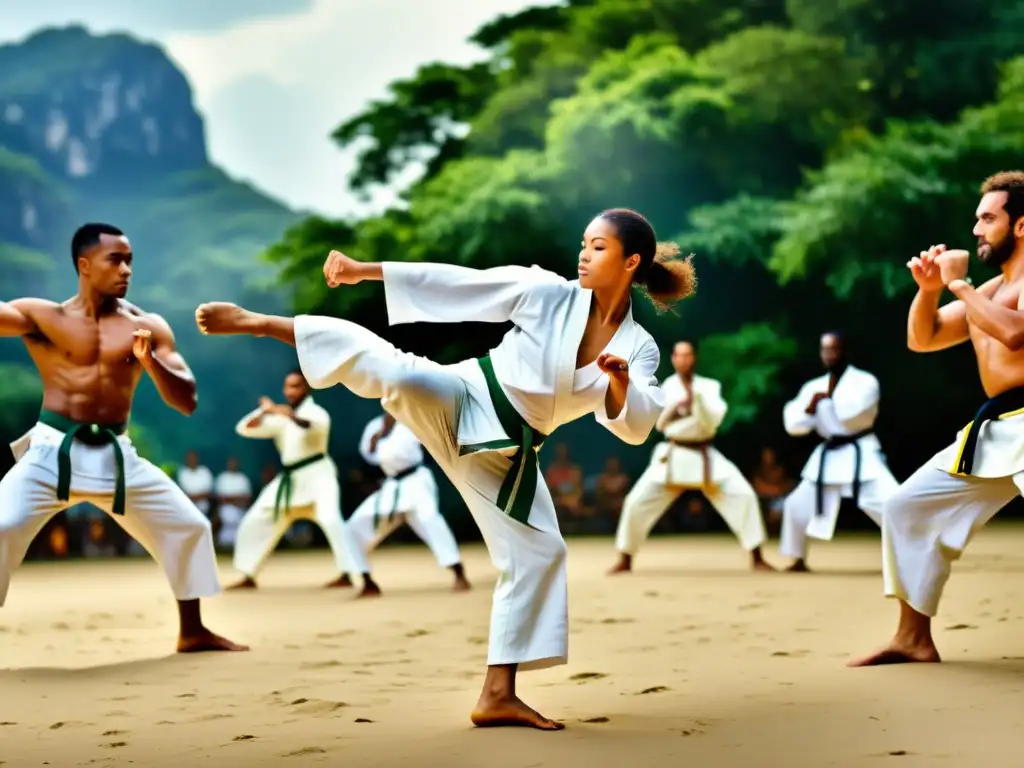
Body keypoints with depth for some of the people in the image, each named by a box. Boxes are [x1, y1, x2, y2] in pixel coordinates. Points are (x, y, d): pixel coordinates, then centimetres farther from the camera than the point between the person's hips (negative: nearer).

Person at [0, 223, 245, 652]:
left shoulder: (148, 327, 2)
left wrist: (150, 362, -19)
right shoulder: (42, 317, -2)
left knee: (189, 527, 6)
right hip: (52, 451, -3)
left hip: (115, 455, 3)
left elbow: (186, 402, -1)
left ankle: (192, 633, 26)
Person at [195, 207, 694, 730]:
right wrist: (364, 270, -7)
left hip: (506, 451, 4)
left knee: (537, 554, 1)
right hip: (463, 401, -4)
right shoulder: (548, 293, -7)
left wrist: (620, 381, -35)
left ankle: (498, 695, 11)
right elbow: (458, 283, -6)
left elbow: (636, 428, -13)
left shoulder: (639, 348, -2)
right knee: (391, 371, -32)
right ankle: (252, 321, -24)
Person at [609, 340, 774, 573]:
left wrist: (696, 396, -25)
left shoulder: (709, 386, 0)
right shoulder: (666, 387, 3)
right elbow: (658, 423, -4)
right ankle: (625, 561, 9)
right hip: (673, 456, 1)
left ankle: (757, 559, -5)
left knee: (743, 495, -16)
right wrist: (675, 407, -20)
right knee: (637, 502, -9)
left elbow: (712, 421, -13)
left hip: (705, 456, -1)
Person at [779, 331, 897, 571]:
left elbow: (855, 413, -23)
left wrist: (832, 394, -10)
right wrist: (809, 407, -17)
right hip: (828, 456, 5)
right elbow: (793, 424, 2)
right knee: (797, 505, 9)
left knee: (889, 503, -20)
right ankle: (799, 560, 28)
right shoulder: (814, 387, 7)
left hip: (861, 455, -5)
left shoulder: (865, 381, -7)